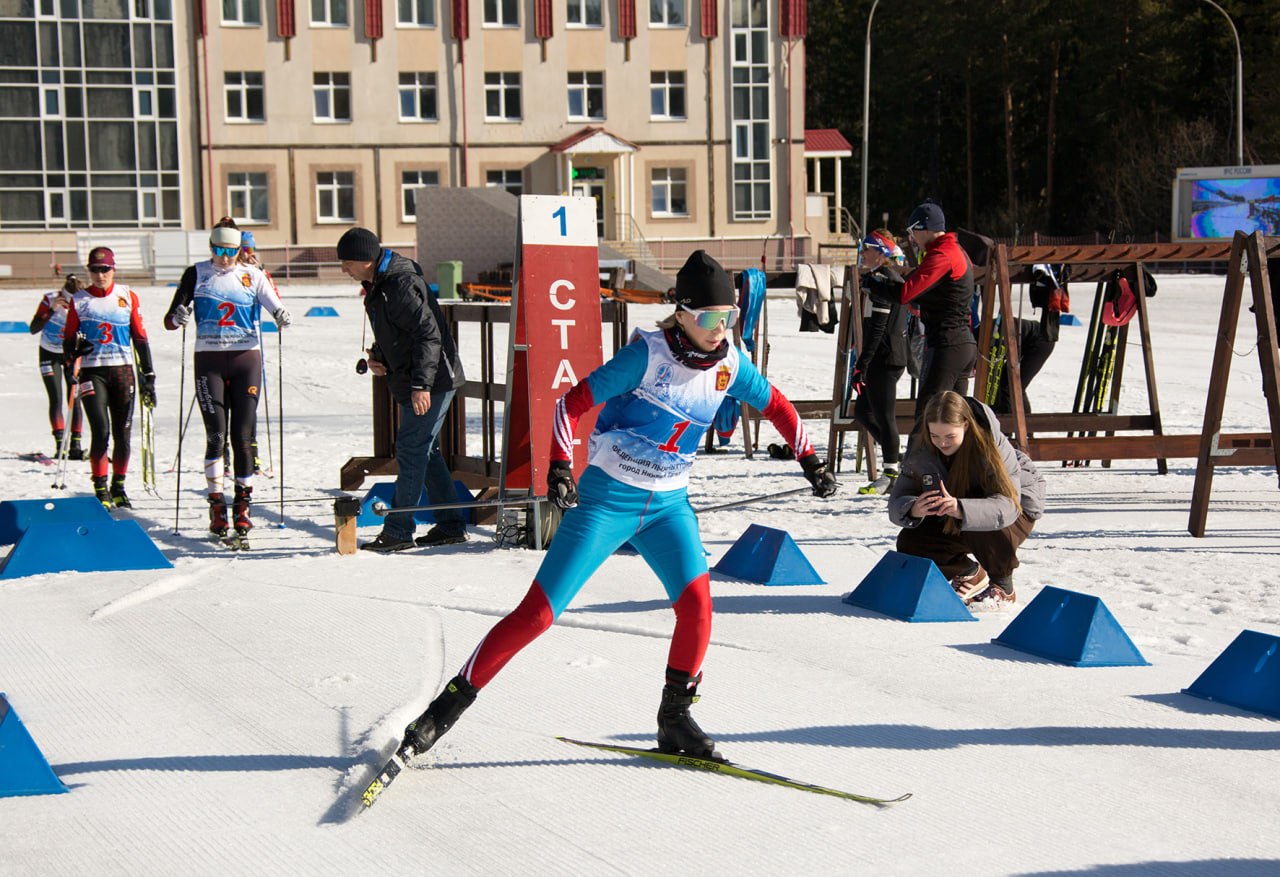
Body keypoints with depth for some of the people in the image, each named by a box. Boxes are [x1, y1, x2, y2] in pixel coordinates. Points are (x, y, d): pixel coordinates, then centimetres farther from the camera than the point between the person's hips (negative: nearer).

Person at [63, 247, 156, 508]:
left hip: (123, 370, 1)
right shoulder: (80, 300, 5)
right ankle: (101, 490, -5)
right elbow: (68, 340, 8)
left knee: (122, 433, 2)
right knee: (101, 431, -13)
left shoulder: (127, 296, 6)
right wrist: (73, 348, -16)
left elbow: (140, 337, 9)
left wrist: (148, 375, 5)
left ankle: (118, 488, 18)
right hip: (92, 372, -1)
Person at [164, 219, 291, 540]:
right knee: (216, 434, -8)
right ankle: (216, 504, -2)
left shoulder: (252, 276, 8)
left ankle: (242, 504, 6)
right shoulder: (197, 274, 6)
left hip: (246, 359, 1)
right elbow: (170, 319, 2)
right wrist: (179, 317, -22)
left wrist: (282, 317, -22)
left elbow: (276, 307, 2)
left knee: (243, 435, -2)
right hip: (210, 360, -1)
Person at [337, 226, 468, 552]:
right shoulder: (377, 286, 12)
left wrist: (421, 384, -28)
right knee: (425, 452, 13)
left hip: (433, 381, -11)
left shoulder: (402, 284, -20)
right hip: (412, 383, 11)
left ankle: (398, 531, -5)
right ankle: (450, 526, 20)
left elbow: (428, 333, -25)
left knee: (411, 450, -8)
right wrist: (378, 356, 5)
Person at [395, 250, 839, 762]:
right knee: (538, 613, -7)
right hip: (606, 499, -4)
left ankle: (674, 719, 1)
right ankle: (450, 704, 5)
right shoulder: (648, 354, -16)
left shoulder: (729, 365, -2)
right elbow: (572, 403, -13)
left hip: (668, 505, 5)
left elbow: (776, 406, 16)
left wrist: (811, 462, 15)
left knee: (696, 601, -17)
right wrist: (560, 468, -24)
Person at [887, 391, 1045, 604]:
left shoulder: (994, 447, -31)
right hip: (952, 523, 5)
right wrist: (913, 510, -47)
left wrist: (961, 510, -60)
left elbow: (1007, 504, -42)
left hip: (1016, 511, -4)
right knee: (909, 544, -17)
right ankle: (969, 572, 8)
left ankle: (1003, 586, -8)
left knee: (985, 530, -39)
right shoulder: (921, 453, -18)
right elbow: (897, 502, -20)